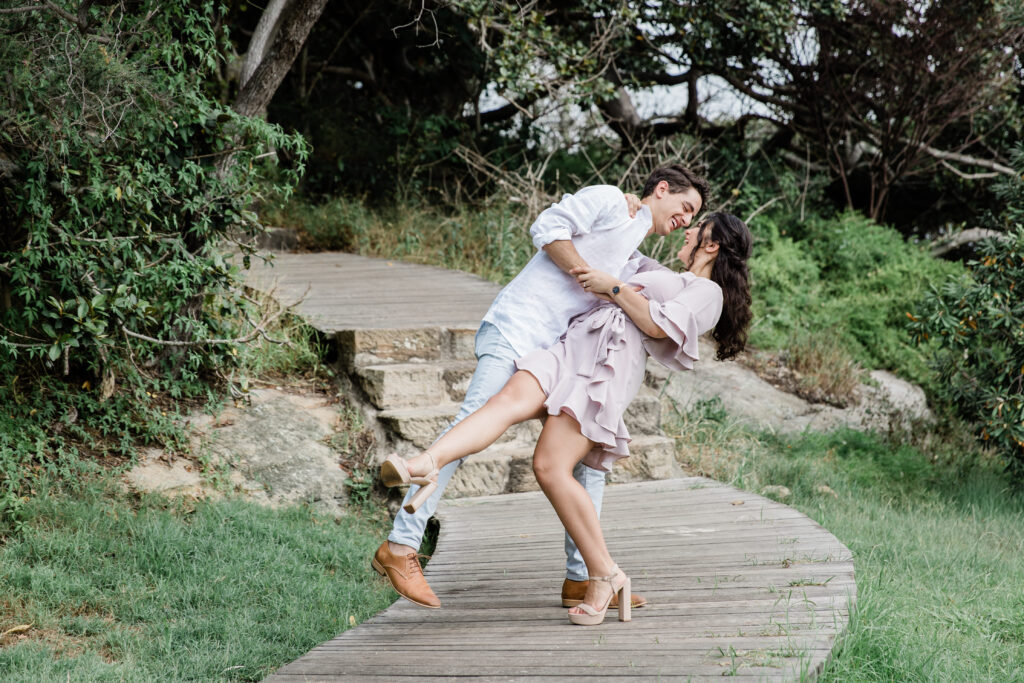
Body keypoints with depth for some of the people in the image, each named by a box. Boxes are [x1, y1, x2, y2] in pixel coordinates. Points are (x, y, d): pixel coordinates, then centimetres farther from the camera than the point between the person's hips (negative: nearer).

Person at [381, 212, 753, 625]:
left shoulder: (708, 292, 12)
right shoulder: (670, 282, 40)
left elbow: (658, 325, -4)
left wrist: (612, 287, 0)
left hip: (611, 361, -7)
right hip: (572, 346, 7)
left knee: (551, 467, -25)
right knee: (511, 400, -26)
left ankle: (605, 576, -15)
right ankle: (425, 464, -52)